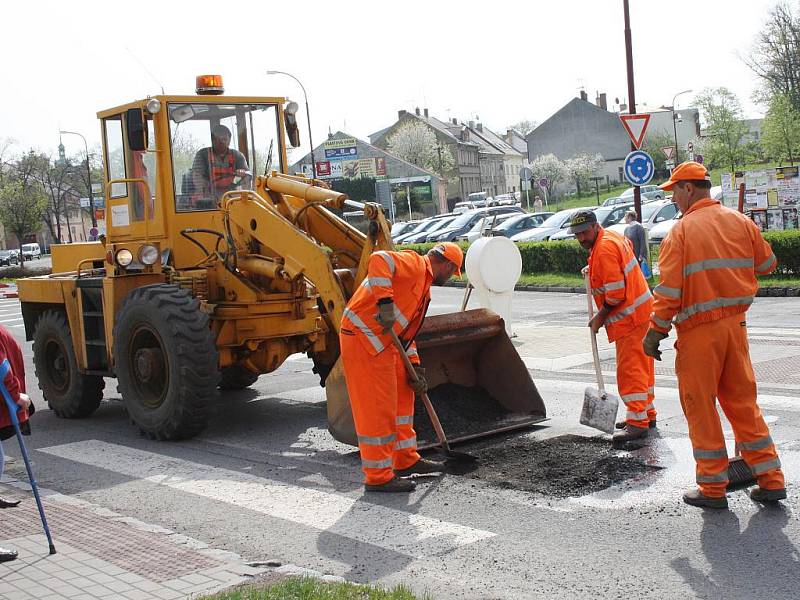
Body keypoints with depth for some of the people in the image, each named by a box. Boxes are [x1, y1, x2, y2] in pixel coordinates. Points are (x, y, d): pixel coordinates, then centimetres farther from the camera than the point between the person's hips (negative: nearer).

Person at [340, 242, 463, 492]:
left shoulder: (423, 286, 22)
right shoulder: (413, 263, -8)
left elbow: (407, 330, 23)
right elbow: (378, 260, -28)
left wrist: (414, 367, 14)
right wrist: (385, 302, -35)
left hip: (384, 344, 11)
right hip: (364, 339, -11)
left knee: (402, 396, 20)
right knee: (377, 409, -5)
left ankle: (406, 460, 33)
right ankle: (378, 477, 4)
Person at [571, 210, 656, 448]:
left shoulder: (604, 249, -20)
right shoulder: (614, 237, 11)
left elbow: (616, 294, -24)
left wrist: (600, 317, -12)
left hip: (631, 318, -11)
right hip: (641, 312, 11)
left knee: (630, 370, -11)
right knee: (641, 366, 18)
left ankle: (637, 422, -12)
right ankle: (647, 414, 29)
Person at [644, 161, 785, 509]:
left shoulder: (682, 230, -9)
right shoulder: (740, 222, 6)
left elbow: (670, 289, -14)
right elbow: (767, 264, 15)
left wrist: (656, 331, -7)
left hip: (698, 330, -5)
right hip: (736, 324, 5)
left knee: (700, 406, 5)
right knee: (743, 401, 15)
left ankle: (713, 489, 12)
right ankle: (770, 480, 17)